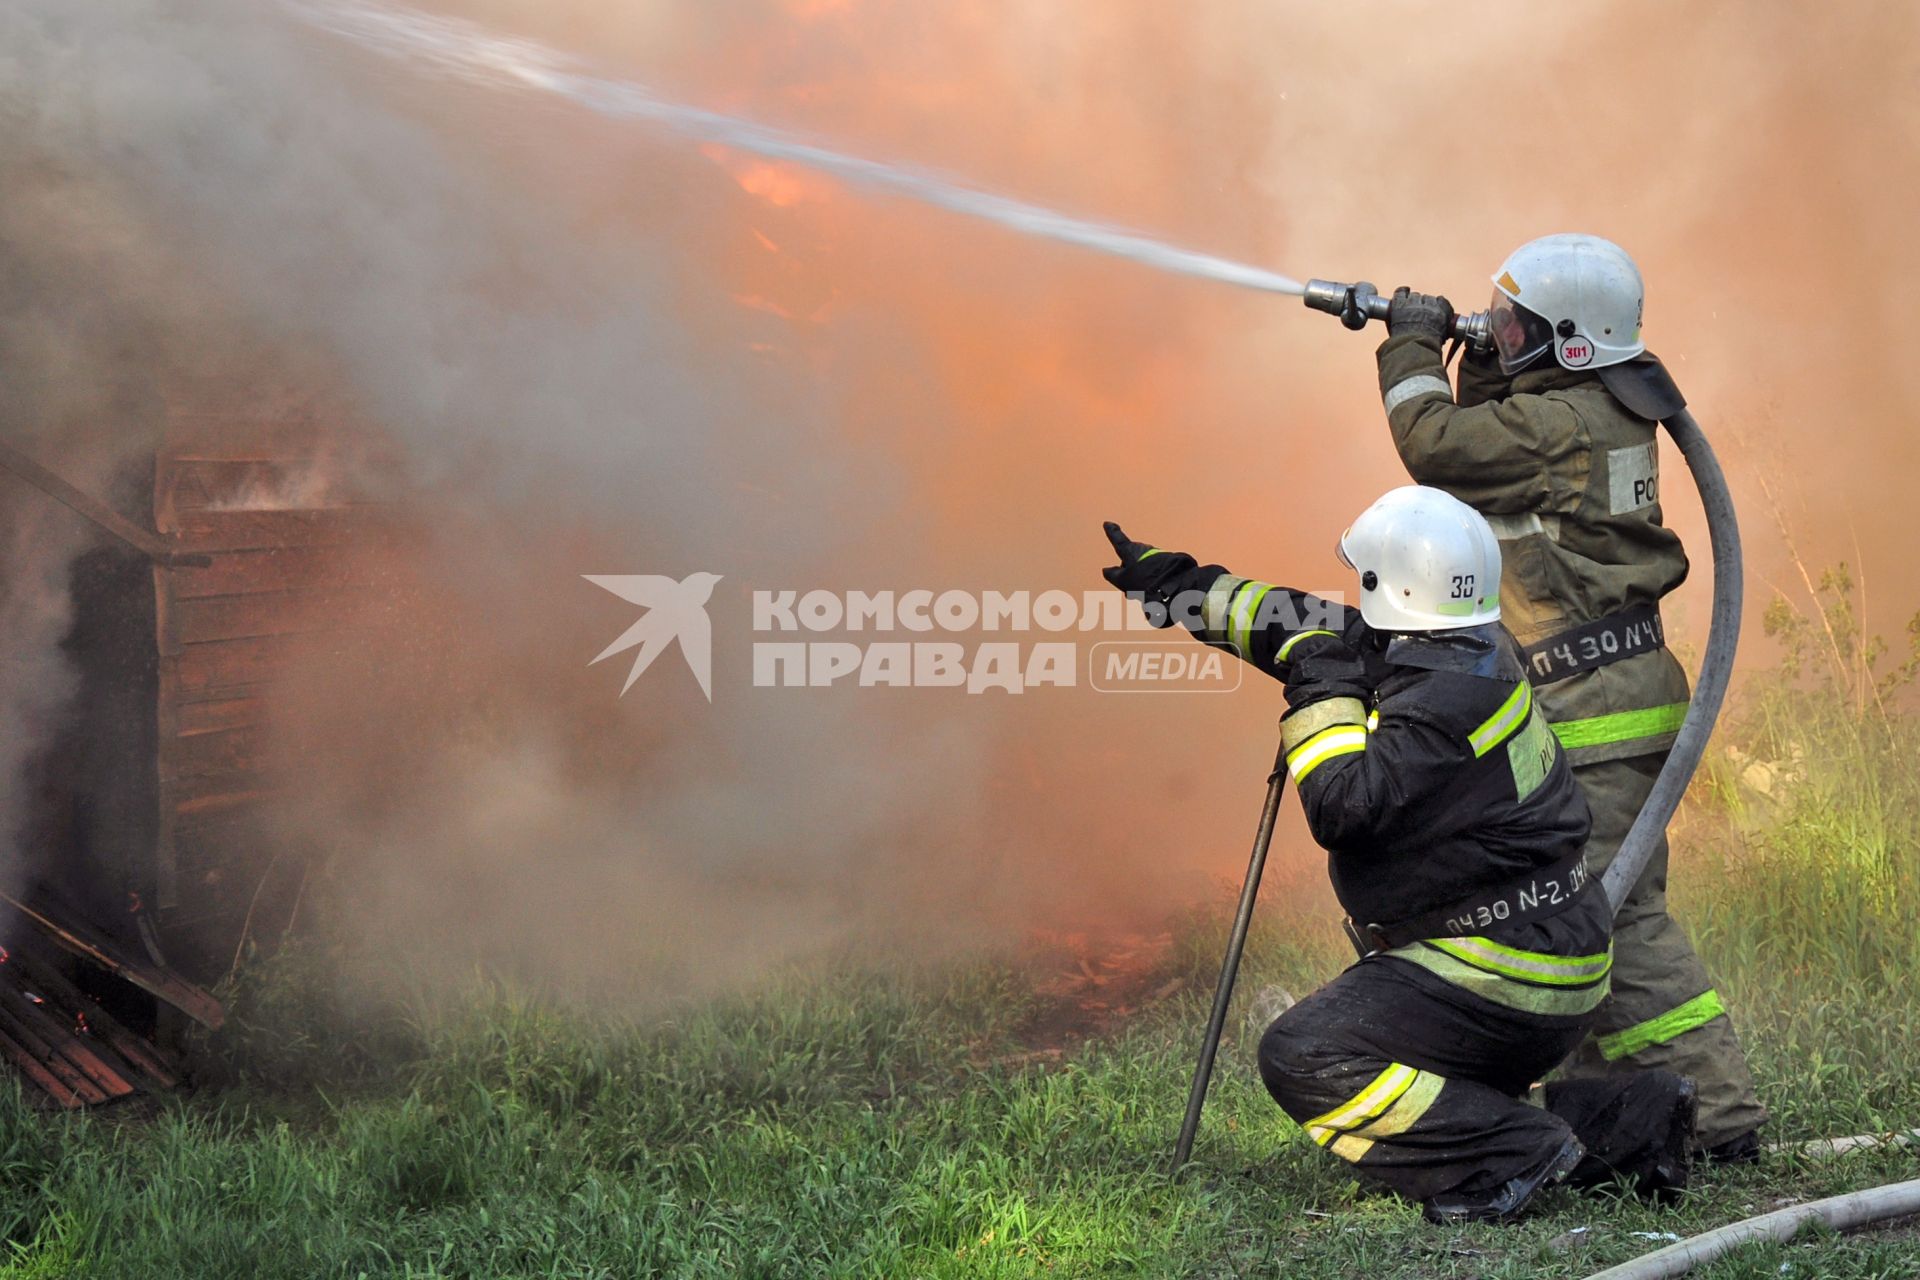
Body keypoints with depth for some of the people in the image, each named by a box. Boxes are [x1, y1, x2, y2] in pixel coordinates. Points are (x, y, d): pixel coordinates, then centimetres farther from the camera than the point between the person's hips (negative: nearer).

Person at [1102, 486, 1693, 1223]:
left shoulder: (1451, 700, -22)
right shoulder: (1463, 653, 8)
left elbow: (1342, 803, -26)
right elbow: (1313, 630, 20)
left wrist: (1323, 692, -13)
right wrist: (1181, 588, 25)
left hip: (1502, 981, -10)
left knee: (1303, 1058, -15)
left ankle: (1508, 1162, -19)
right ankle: (1623, 1125, 11)